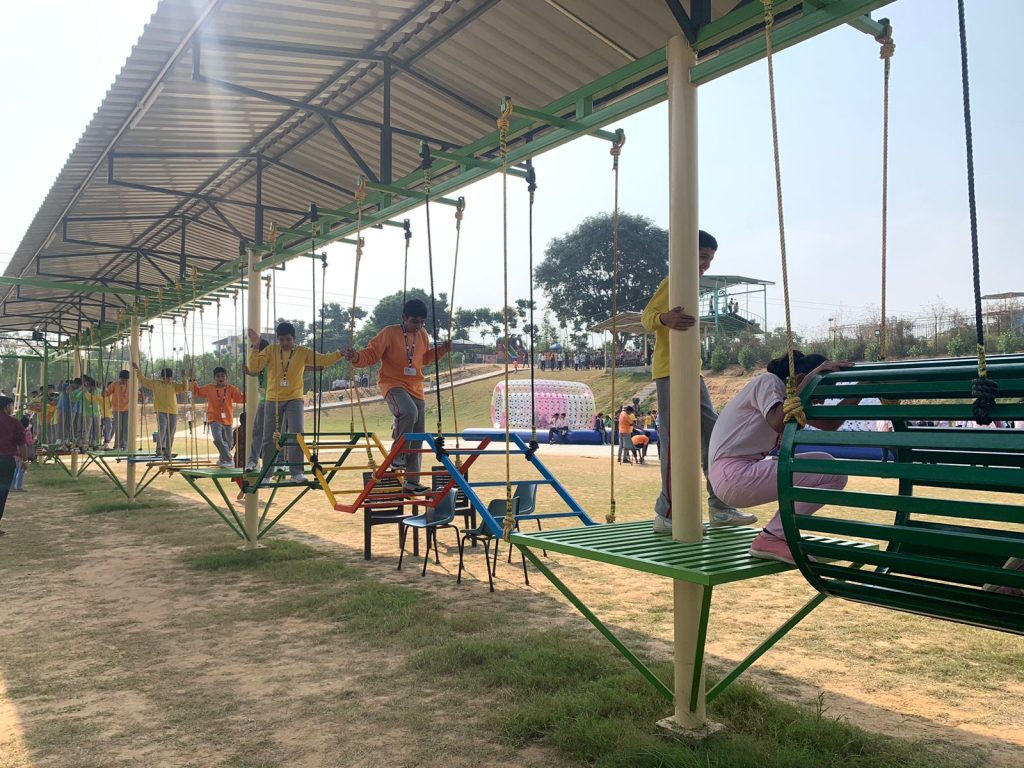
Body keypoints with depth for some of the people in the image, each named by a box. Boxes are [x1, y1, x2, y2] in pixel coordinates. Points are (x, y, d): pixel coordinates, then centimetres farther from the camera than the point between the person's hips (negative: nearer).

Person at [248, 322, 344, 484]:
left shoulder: (303, 352, -1)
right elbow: (253, 368, -8)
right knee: (269, 438, 8)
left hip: (294, 400, -1)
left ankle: (296, 472, -9)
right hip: (273, 400, 1)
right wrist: (254, 347, -19)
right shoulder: (270, 350, -1)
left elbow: (324, 359, -9)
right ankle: (266, 475, 21)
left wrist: (340, 354, -23)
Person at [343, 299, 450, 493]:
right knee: (409, 412, -37)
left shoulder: (422, 335, 8)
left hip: (416, 388, 6)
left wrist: (442, 350, 8)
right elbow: (371, 355, -11)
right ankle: (398, 454, -16)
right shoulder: (389, 333, -10)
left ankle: (412, 481, 19)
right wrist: (356, 358, -30)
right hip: (393, 384, -6)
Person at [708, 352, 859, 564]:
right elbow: (778, 423, -26)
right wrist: (812, 377, -22)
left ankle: (782, 534, 8)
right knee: (834, 474, -12)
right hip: (733, 475, -10)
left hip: (746, 472, 10)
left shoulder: (790, 397, 20)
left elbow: (829, 423, 14)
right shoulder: (768, 382, -7)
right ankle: (771, 539, -9)